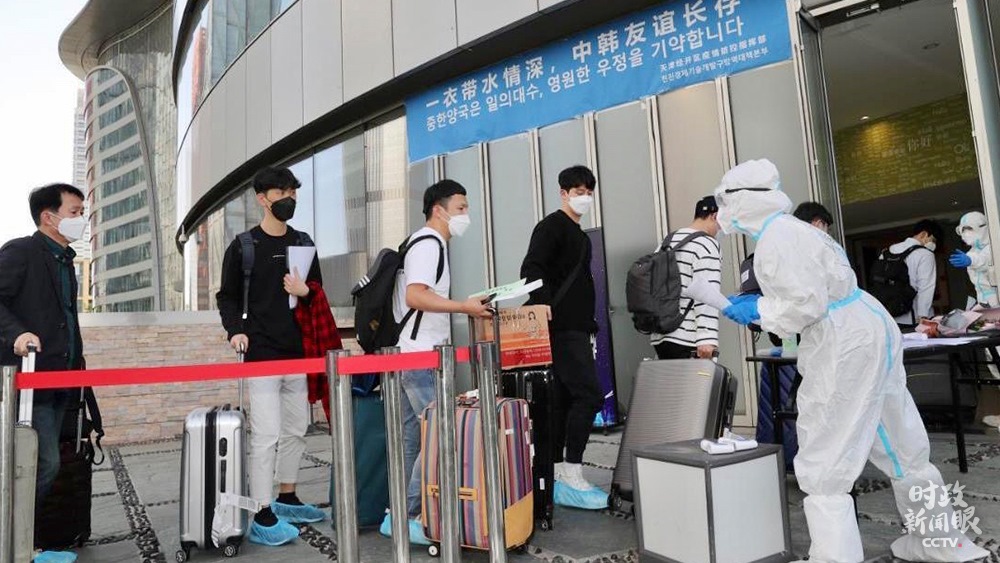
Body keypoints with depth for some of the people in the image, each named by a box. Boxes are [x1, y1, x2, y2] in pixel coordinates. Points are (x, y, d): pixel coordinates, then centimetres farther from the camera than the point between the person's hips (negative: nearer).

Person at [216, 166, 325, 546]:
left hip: (299, 352, 5)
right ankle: (261, 516, 3)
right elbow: (227, 296, 3)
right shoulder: (243, 246, 1)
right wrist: (236, 329, -15)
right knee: (266, 434, -7)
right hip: (261, 354, -5)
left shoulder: (303, 244, 12)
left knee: (296, 430, 12)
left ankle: (286, 499, 28)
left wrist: (305, 292, -9)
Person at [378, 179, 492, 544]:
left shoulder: (426, 242, 19)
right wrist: (464, 307, -22)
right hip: (420, 356, -10)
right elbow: (415, 296, -25)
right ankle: (408, 517, 1)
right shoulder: (429, 243, -12)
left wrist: (462, 307, 17)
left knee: (414, 437, 13)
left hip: (415, 355, 10)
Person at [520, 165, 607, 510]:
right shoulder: (551, 226, -4)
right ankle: (572, 478, -6)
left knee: (563, 400, 9)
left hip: (576, 329, 9)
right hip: (561, 328, -9)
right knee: (589, 394, -13)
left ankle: (558, 479, 15)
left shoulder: (580, 236, 24)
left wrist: (590, 326, 22)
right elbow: (531, 268, -18)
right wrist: (542, 300, -32)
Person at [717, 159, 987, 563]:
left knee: (824, 463, -2)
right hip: (869, 330, 11)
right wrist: (758, 304, 13)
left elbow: (806, 303, -22)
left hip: (845, 346, -11)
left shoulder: (776, 237, -18)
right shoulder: (789, 228, 13)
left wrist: (757, 312, -8)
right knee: (900, 447, 23)